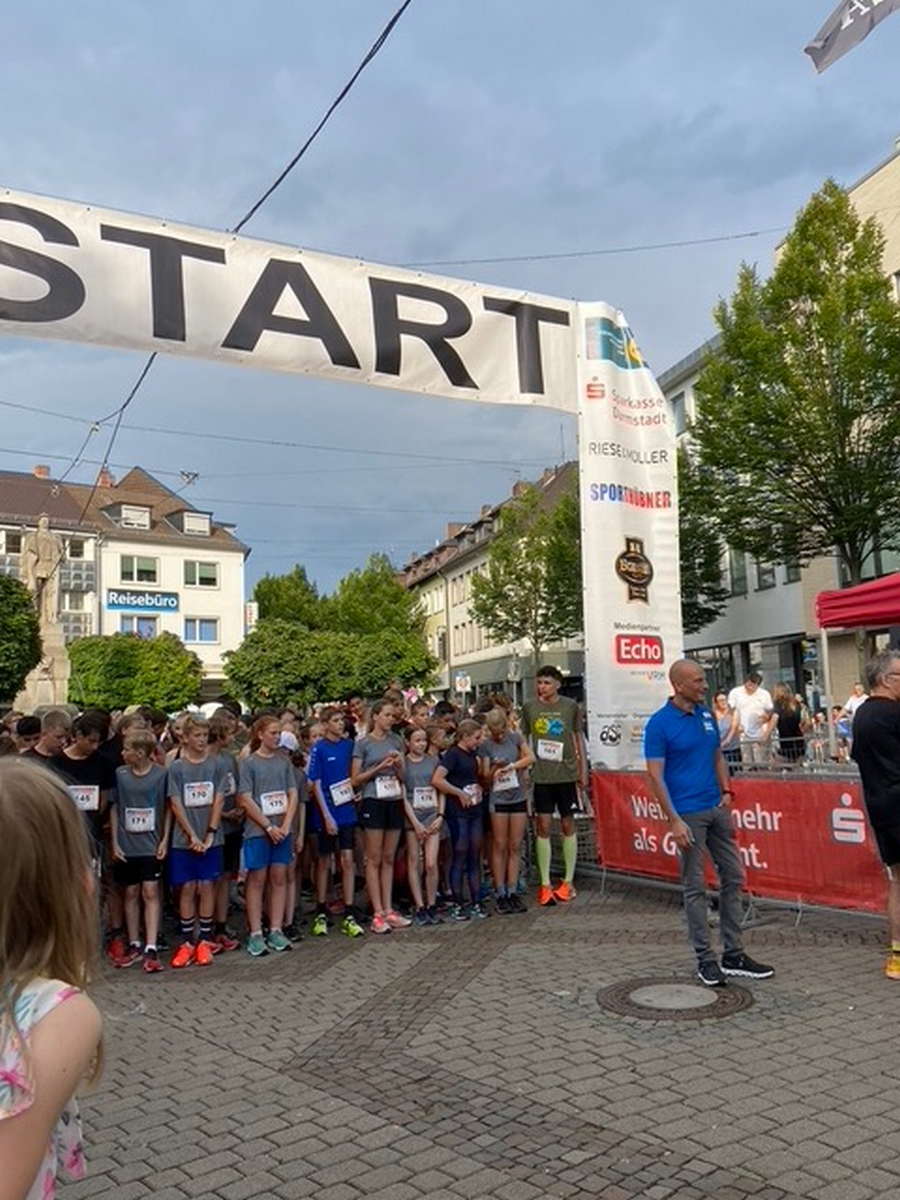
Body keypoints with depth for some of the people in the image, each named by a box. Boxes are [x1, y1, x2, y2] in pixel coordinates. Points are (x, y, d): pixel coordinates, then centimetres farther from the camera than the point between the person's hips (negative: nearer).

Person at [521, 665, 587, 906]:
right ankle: (545, 884, 7)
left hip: (567, 773, 0)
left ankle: (568, 881, 16)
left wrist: (583, 770, 8)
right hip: (541, 775, 0)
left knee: (568, 825, 7)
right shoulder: (529, 707, 2)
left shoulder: (570, 706, 2)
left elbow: (578, 738, 10)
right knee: (543, 826, 0)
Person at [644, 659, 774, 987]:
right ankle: (705, 960, 14)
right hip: (688, 814, -7)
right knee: (695, 887, 2)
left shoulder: (707, 715, 9)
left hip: (717, 809, 7)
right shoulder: (659, 723, -11)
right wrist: (674, 821, -17)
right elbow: (655, 776, -13)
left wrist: (726, 791, 3)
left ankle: (734, 955, 22)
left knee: (733, 877, 11)